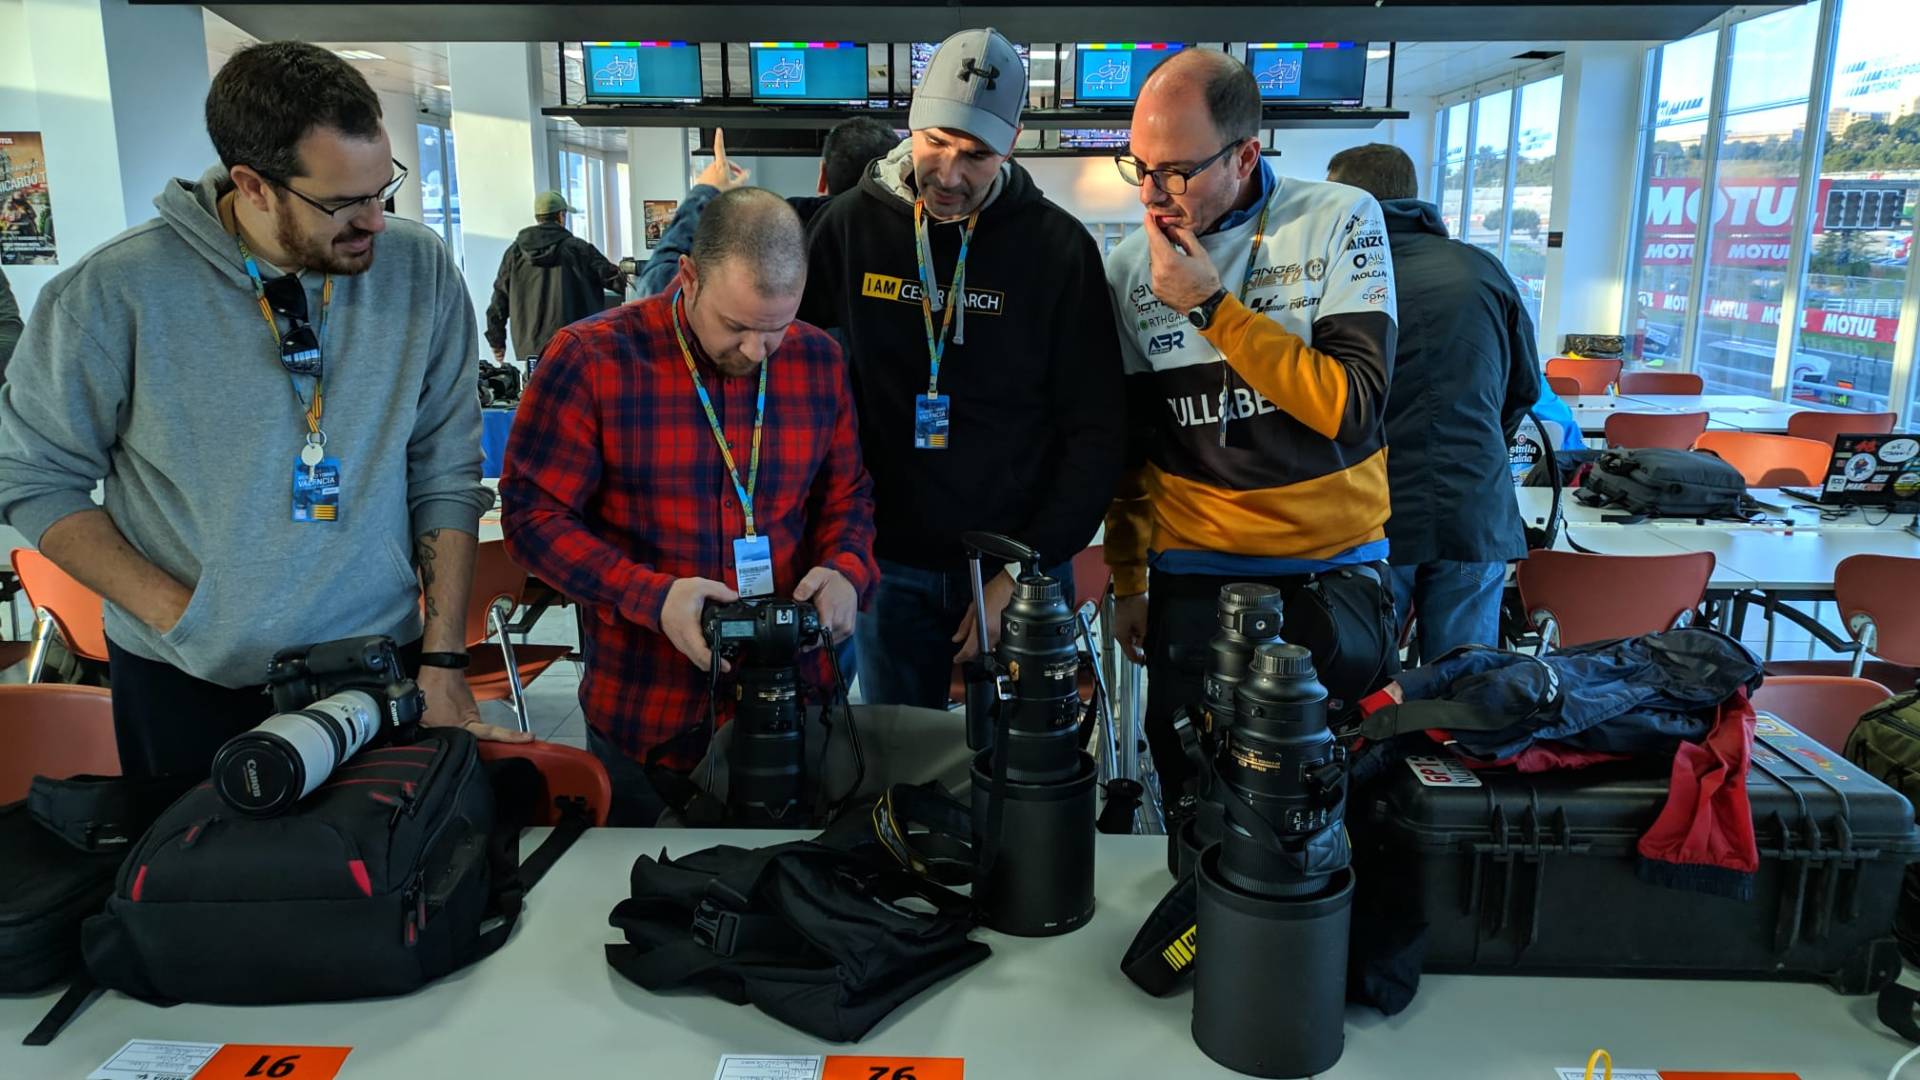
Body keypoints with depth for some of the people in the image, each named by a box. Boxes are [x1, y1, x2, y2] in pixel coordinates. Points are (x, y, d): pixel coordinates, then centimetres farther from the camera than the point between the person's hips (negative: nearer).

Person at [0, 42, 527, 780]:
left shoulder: (420, 272, -8)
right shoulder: (114, 294, -13)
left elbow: (446, 476, -5)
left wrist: (443, 661, -6)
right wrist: (175, 613, -13)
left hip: (383, 666, 1)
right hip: (188, 690, -1)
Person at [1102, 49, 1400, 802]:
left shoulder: (1340, 222, -6)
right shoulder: (1128, 270, 0)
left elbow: (1354, 408, -15)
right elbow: (1128, 447, 8)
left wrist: (1211, 305, -18)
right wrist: (1128, 582, 10)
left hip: (1337, 570, -1)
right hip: (1193, 576, 1)